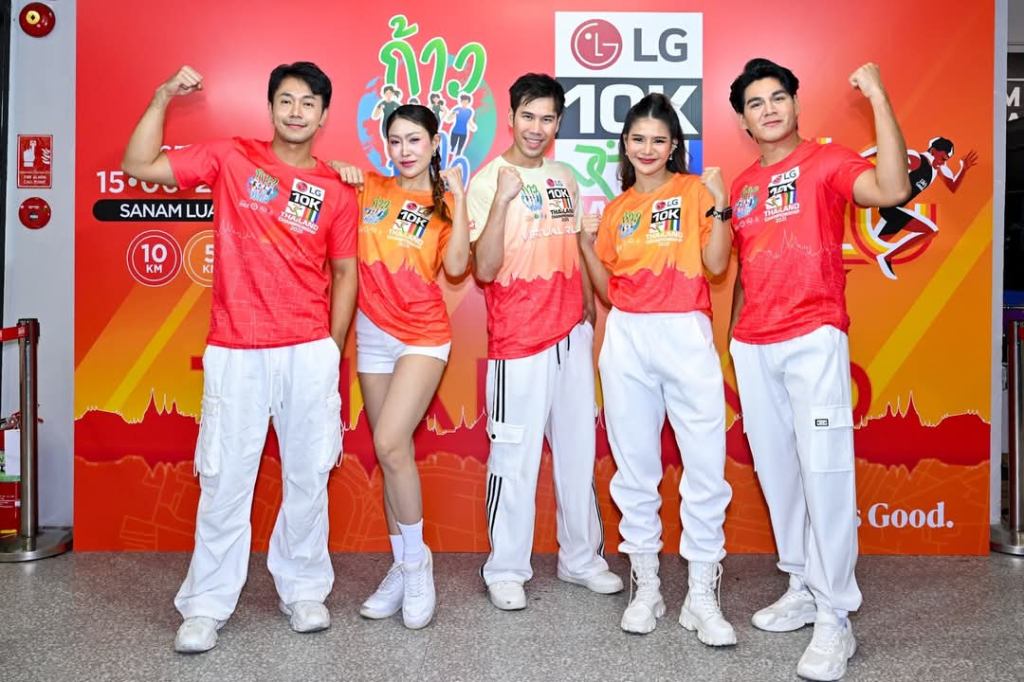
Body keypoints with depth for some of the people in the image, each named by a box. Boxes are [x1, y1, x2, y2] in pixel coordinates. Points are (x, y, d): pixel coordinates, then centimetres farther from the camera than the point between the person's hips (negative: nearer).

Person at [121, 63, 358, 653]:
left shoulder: (337, 190, 6)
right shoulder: (231, 158, 4)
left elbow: (344, 273, 9)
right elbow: (140, 166, 3)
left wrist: (333, 354, 6)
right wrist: (164, 98, -5)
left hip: (309, 354, 1)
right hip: (236, 353, -1)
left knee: (308, 477, 8)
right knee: (225, 481, 3)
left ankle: (304, 590, 25)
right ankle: (207, 604, 18)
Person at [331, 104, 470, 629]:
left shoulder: (445, 203, 1)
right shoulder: (369, 188, 8)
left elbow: (456, 266, -13)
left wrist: (458, 200, -15)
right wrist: (339, 171, -2)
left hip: (422, 335, -4)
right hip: (372, 333, 4)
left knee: (390, 445, -18)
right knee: (392, 453, 9)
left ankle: (416, 562, 1)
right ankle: (402, 567, 21)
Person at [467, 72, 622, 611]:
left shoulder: (565, 178, 11)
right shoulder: (488, 181, -6)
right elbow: (484, 270, -15)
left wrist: (590, 308, 15)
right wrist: (502, 199, -23)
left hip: (572, 334, 6)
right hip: (518, 342, -6)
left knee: (578, 451, 13)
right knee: (515, 459, 0)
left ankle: (581, 558, 27)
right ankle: (506, 570, 15)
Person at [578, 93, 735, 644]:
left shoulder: (695, 191, 5)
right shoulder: (616, 208, 14)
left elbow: (716, 265, -6)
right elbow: (607, 290, 13)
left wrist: (718, 206, -16)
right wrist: (587, 243, 2)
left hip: (686, 335, -3)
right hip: (627, 339, 3)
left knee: (706, 465, -5)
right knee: (635, 466, 6)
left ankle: (702, 597, 6)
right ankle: (645, 587, 18)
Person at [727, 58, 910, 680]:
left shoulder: (827, 162, 0)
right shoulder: (741, 187, 16)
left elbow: (892, 190, -20)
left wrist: (879, 99, -21)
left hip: (814, 338, -6)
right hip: (752, 345, 6)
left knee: (824, 471, -8)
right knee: (777, 471, 10)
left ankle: (835, 618, 0)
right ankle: (803, 589, 24)